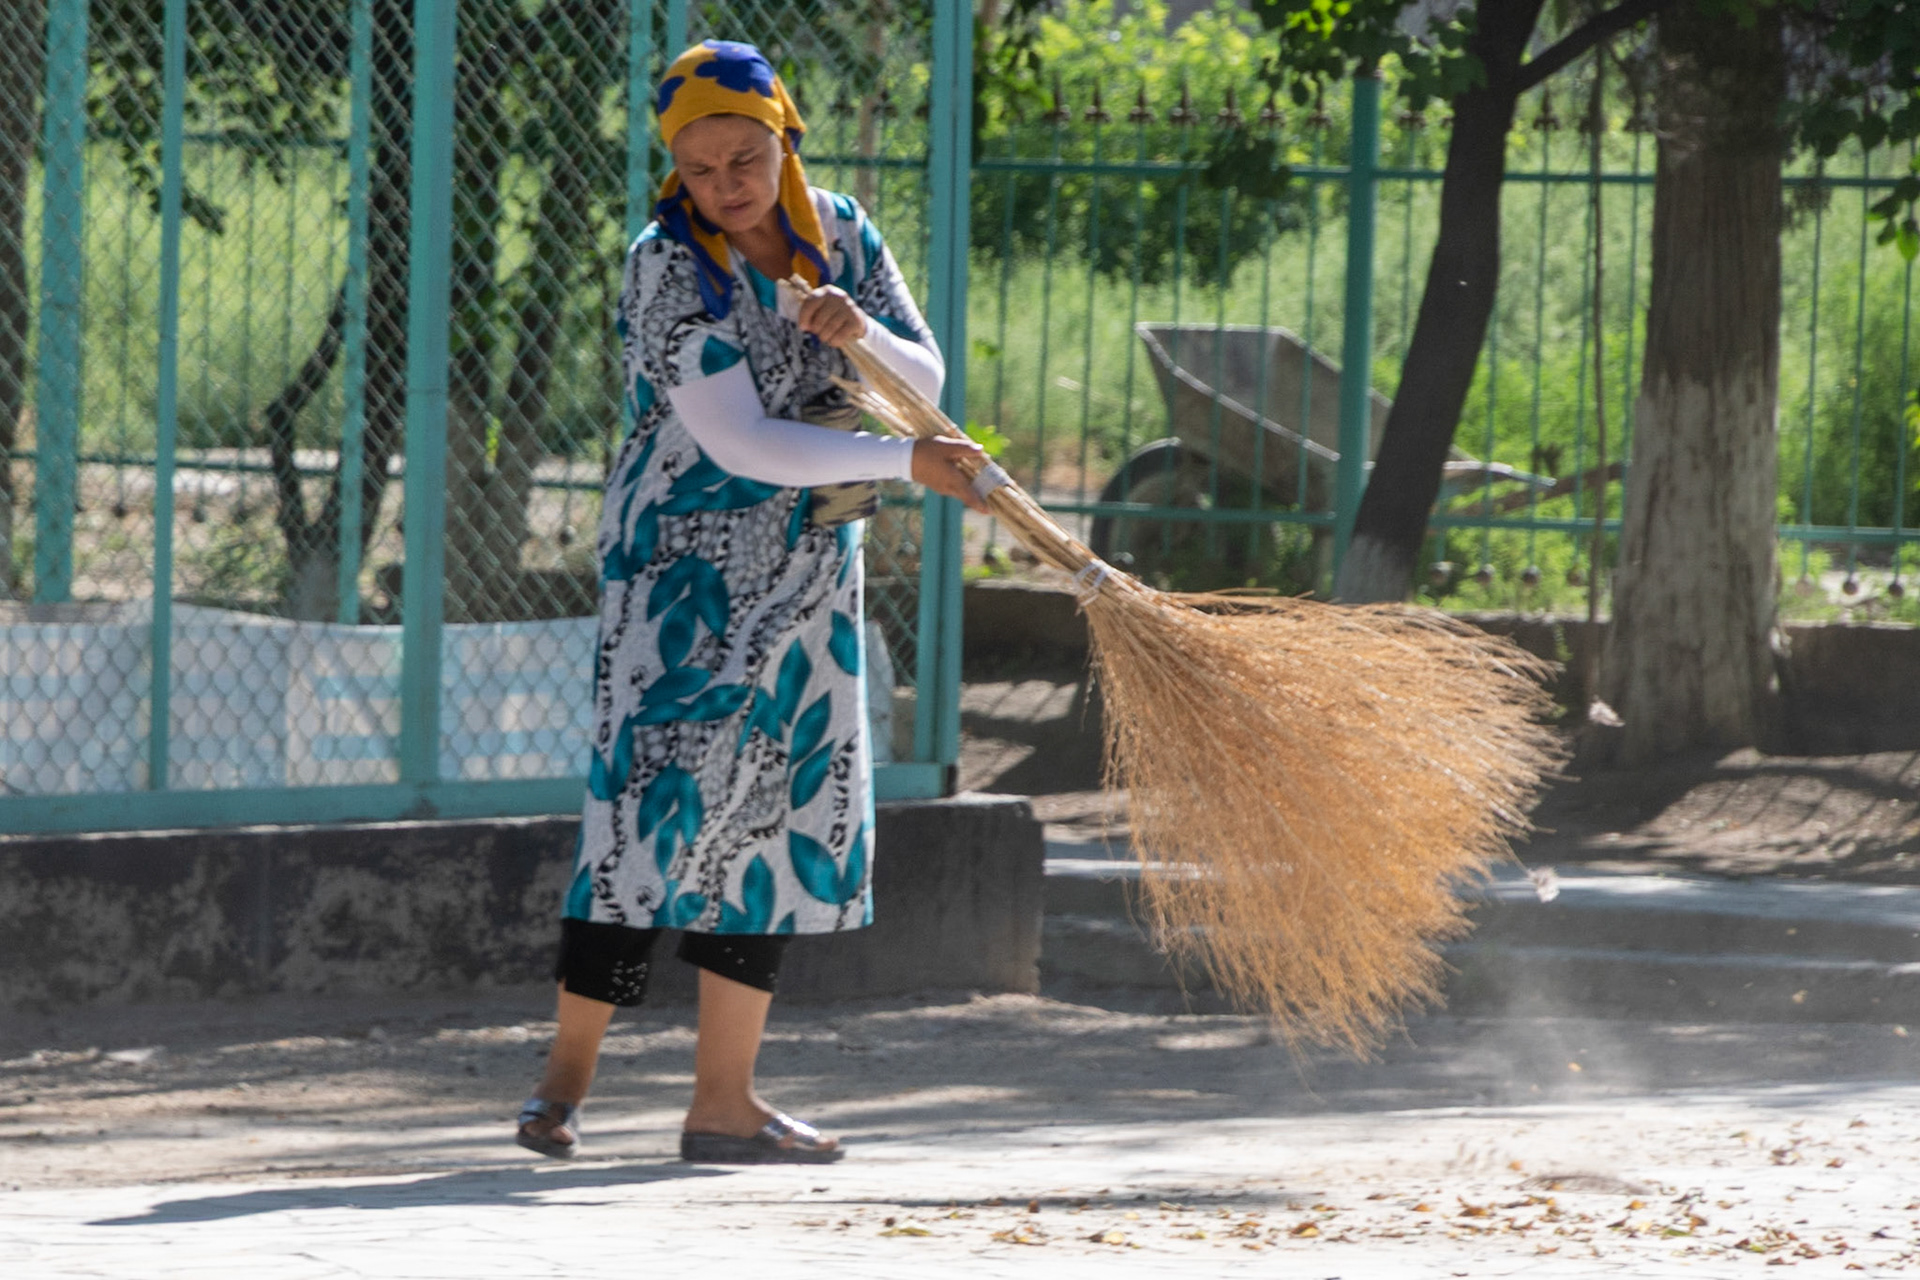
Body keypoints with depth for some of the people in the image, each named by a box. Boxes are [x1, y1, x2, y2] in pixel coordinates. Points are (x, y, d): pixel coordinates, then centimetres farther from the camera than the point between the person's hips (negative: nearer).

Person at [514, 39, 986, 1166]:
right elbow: (740, 443, -22)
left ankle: (726, 1100, 6)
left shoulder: (839, 233, 3)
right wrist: (901, 462, -24)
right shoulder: (670, 269, -16)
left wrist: (865, 339, -17)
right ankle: (567, 1076, -4)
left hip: (807, 567, 6)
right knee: (663, 797, -14)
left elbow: (926, 380, 5)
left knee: (775, 820, 4)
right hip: (686, 561, -6)